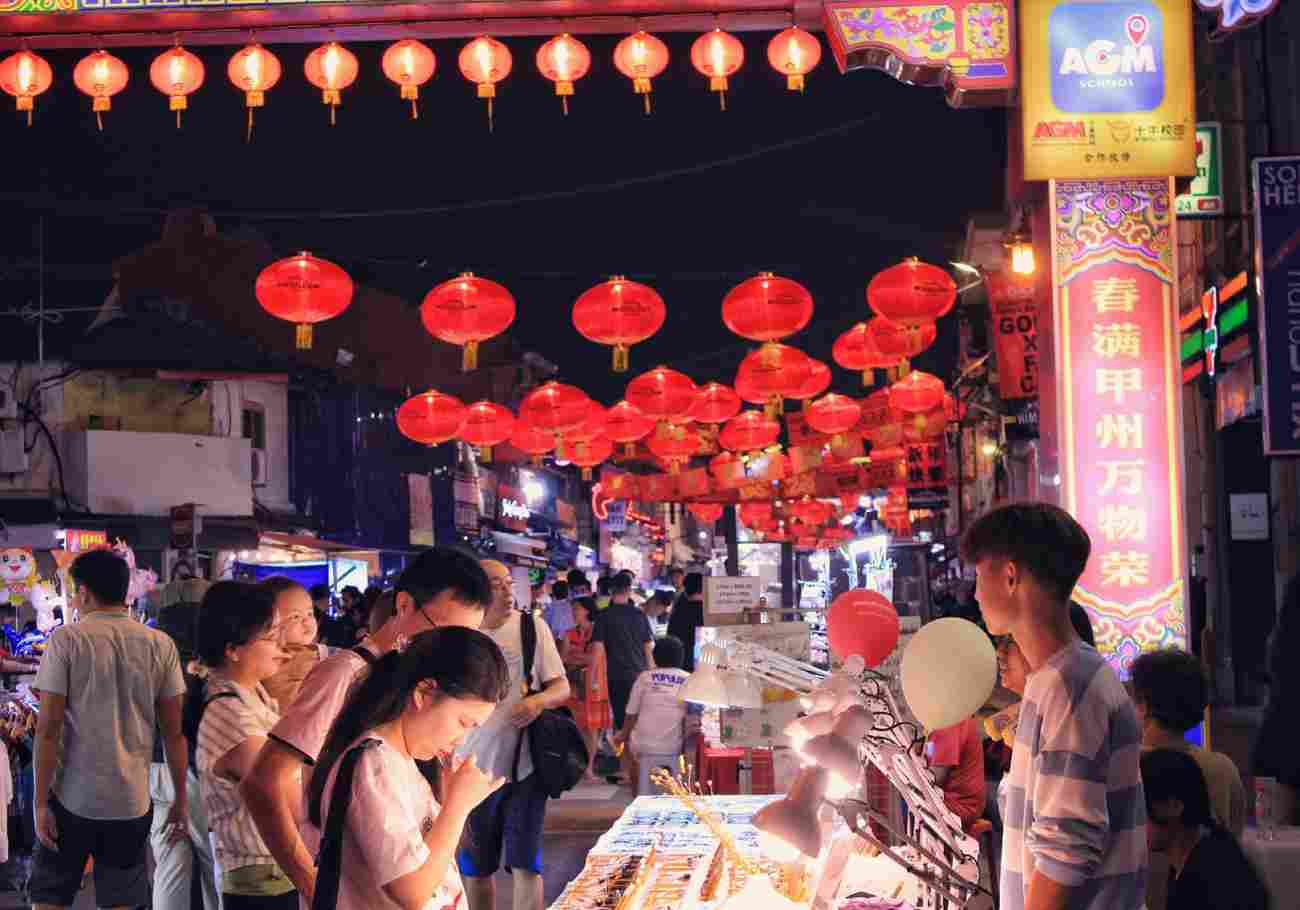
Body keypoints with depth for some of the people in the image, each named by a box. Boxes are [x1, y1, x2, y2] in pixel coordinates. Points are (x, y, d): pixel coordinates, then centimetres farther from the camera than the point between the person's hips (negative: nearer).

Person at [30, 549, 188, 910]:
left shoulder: (67, 639, -6)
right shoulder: (161, 645, 1)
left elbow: (49, 728, -10)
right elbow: (174, 732, 3)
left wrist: (41, 802, -5)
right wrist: (181, 799, 11)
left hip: (73, 798, -2)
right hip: (132, 799, 2)